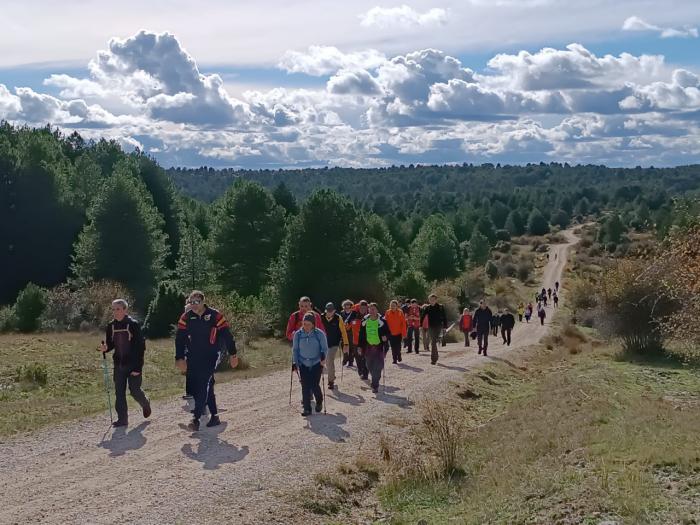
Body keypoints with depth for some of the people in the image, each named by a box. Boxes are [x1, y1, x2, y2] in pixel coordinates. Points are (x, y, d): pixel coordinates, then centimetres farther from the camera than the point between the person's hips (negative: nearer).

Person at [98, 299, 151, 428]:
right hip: (119, 364, 5)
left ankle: (145, 404, 32)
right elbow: (110, 344, 14)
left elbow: (141, 346, -12)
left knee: (135, 391, 1)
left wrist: (137, 368, -16)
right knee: (119, 392, 3)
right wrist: (104, 348, -12)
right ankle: (122, 418, 12)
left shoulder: (133, 324, -12)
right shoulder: (111, 326, 4)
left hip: (133, 364, -5)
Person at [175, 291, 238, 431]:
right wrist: (180, 358, -3)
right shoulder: (186, 317, 2)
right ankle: (214, 416, 18)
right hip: (193, 358, 4)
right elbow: (180, 339, 3)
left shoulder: (215, 316, -7)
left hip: (211, 355, -4)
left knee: (204, 385, -15)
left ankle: (196, 419, -17)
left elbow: (227, 335, -2)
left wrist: (233, 354, 0)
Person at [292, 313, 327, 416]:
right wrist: (295, 362, -1)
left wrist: (323, 357, -22)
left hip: (316, 364, -2)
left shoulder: (319, 333, -8)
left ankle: (319, 402, 25)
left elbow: (325, 348, -3)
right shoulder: (298, 334, -1)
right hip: (303, 364, 2)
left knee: (314, 386, -5)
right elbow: (295, 349, 7)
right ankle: (307, 409, 5)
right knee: (305, 387, -4)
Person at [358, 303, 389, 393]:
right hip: (368, 347, 3)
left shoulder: (382, 321, -4)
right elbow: (361, 335, 10)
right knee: (370, 366, 8)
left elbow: (388, 332, 3)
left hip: (379, 347, -3)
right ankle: (375, 383, 29)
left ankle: (375, 385, 2)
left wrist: (386, 337, -19)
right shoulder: (365, 321, 4)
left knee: (377, 367, -6)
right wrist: (360, 346, 8)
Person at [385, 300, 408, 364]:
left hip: (398, 333, -1)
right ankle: (394, 359, 14)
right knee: (393, 348, 3)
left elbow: (403, 324, -5)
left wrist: (404, 334, -8)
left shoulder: (400, 313, -6)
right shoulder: (387, 313, -1)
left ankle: (398, 356, 26)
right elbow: (385, 323, 2)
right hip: (391, 333, 1)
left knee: (398, 347, -1)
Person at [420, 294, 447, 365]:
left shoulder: (440, 307, -1)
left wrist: (445, 326, -4)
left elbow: (444, 317, 1)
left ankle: (433, 359, -14)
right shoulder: (427, 308, 5)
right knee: (433, 342, 9)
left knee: (433, 342, -14)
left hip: (438, 327, -3)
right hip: (430, 327, 3)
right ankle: (435, 358, 23)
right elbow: (423, 316, 5)